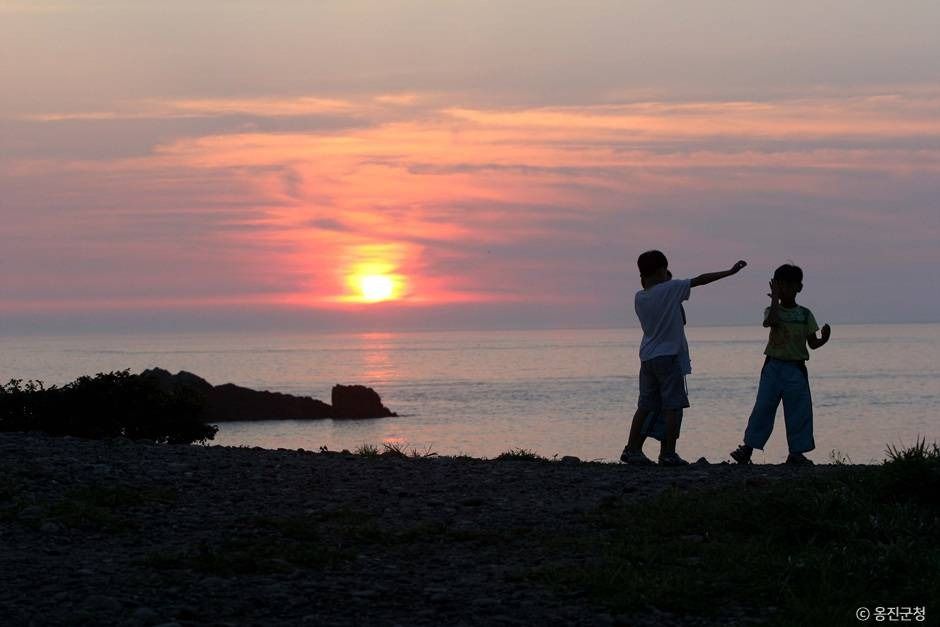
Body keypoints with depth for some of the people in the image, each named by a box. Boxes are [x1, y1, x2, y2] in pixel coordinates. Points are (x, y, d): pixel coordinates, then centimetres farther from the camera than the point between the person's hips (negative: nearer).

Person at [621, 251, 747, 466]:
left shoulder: (639, 297, 4)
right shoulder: (671, 289, -10)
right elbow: (701, 280, -6)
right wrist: (730, 272, 0)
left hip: (646, 357, 6)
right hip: (668, 356, -6)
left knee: (645, 406, 11)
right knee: (672, 406, -2)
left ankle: (632, 449, 10)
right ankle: (668, 454, -4)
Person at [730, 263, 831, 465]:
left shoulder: (805, 314, 7)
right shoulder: (772, 310, 3)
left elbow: (812, 343, 6)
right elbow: (771, 321, -22)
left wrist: (824, 339, -14)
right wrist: (775, 299, -17)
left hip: (796, 369, 2)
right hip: (774, 366, -2)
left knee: (800, 411, -1)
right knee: (763, 408, -5)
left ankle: (797, 452, 6)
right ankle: (748, 447, -3)